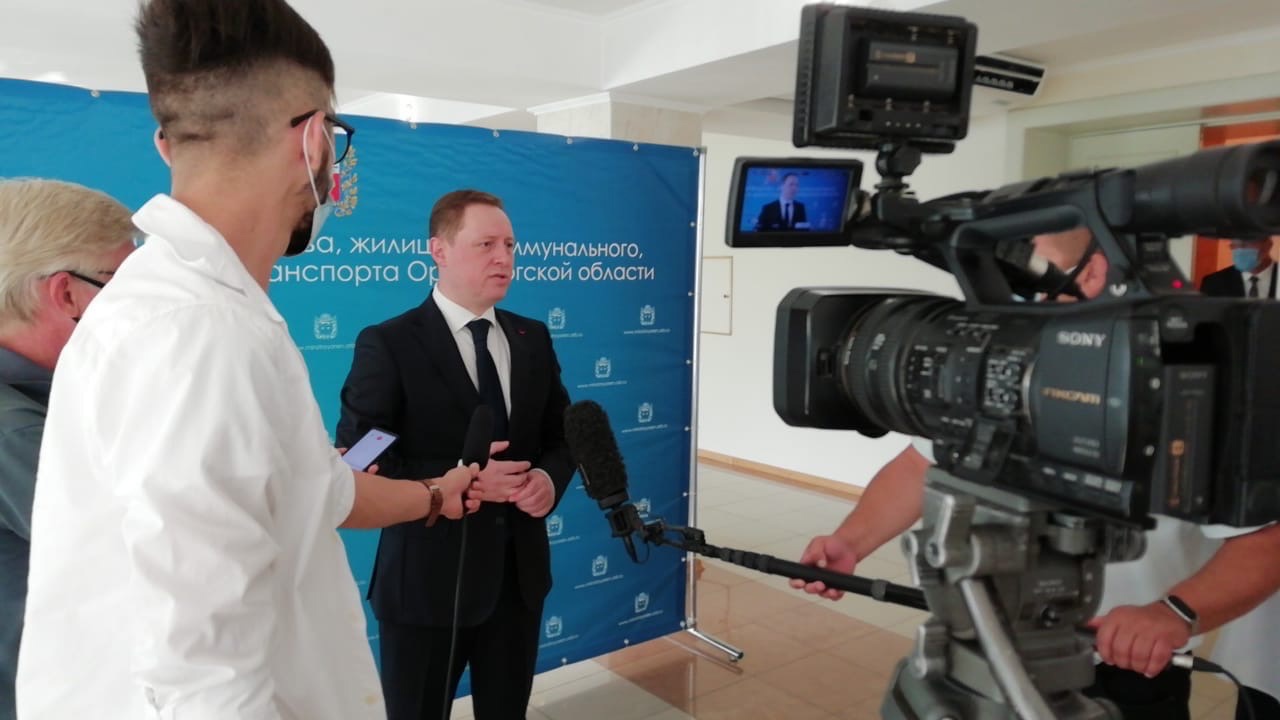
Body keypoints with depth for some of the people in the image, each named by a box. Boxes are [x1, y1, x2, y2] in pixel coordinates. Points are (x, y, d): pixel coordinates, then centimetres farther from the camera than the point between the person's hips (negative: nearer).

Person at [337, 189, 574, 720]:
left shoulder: (533, 339, 5)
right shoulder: (388, 345, -12)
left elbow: (562, 433, 10)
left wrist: (550, 478, -11)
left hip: (520, 574, 5)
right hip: (427, 580, -5)